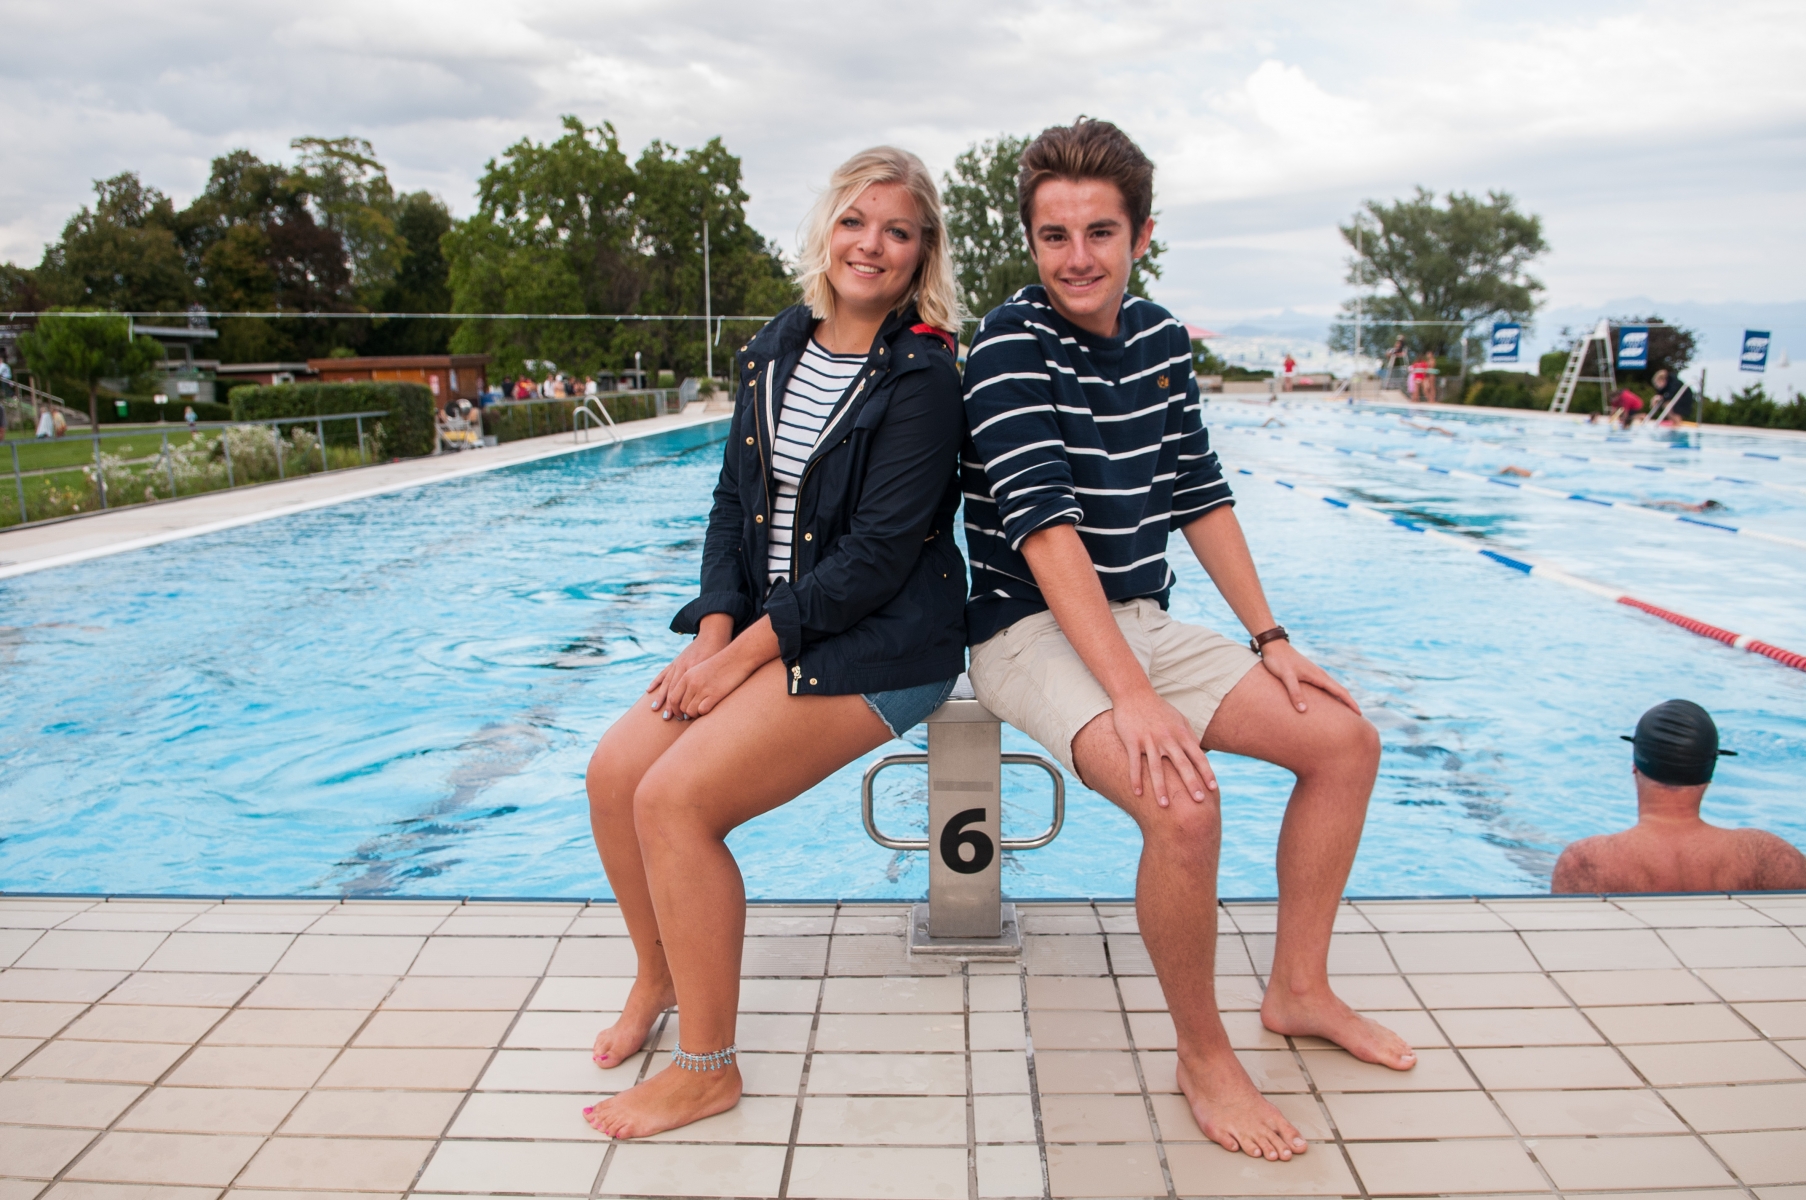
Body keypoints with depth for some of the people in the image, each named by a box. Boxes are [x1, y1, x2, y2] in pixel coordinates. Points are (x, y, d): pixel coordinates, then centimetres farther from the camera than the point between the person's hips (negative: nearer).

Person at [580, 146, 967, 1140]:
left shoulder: (924, 378, -13)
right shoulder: (777, 349, 9)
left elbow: (877, 556, -19)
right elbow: (733, 503, 10)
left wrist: (744, 653, -18)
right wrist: (715, 629, -4)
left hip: (881, 644, -7)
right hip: (764, 623, 7)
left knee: (675, 798, -20)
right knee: (615, 773, -5)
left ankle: (707, 1067, -2)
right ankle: (660, 975, 22)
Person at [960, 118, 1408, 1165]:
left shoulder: (1160, 337, 6)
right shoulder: (1011, 344, -15)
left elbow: (1200, 495, 12)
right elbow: (1045, 528, -25)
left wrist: (1271, 638, 5)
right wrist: (1133, 695, -32)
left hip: (1143, 620, 8)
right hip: (1035, 630, -7)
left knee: (1346, 738, 3)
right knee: (1184, 804, -30)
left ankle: (1299, 988, 17)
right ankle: (1203, 1055, -5)